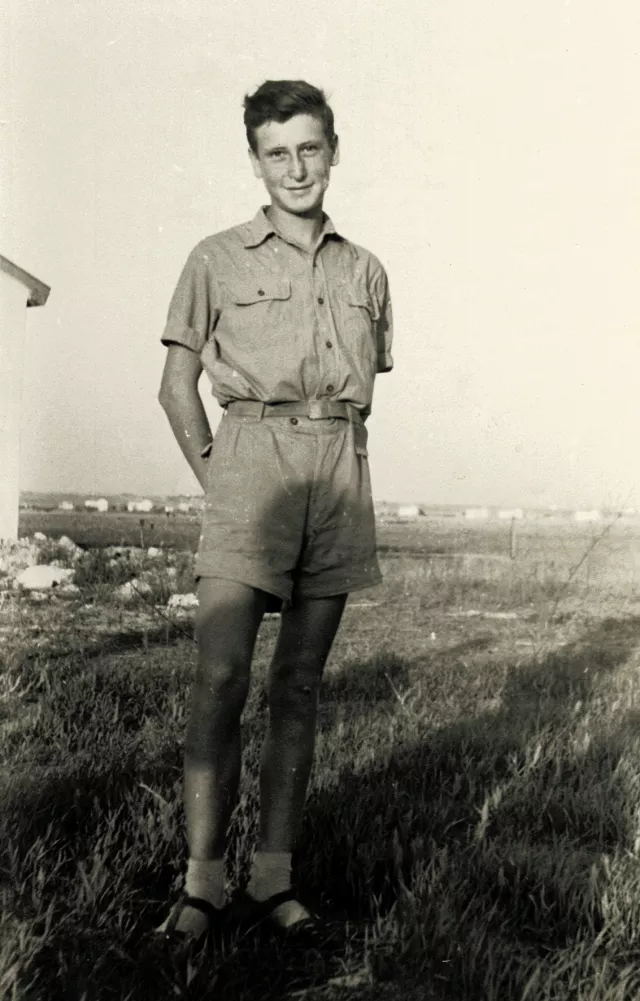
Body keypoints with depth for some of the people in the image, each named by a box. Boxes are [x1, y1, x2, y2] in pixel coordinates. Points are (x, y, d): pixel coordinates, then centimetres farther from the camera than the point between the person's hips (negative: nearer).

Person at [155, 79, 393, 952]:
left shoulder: (365, 273, 16)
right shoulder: (218, 260, 7)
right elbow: (178, 385, 7)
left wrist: (341, 466, 11)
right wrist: (213, 478, 0)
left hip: (341, 470, 3)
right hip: (253, 460, -3)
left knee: (300, 684, 5)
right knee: (221, 681, -10)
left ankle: (275, 876, 12)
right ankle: (204, 879, 0)